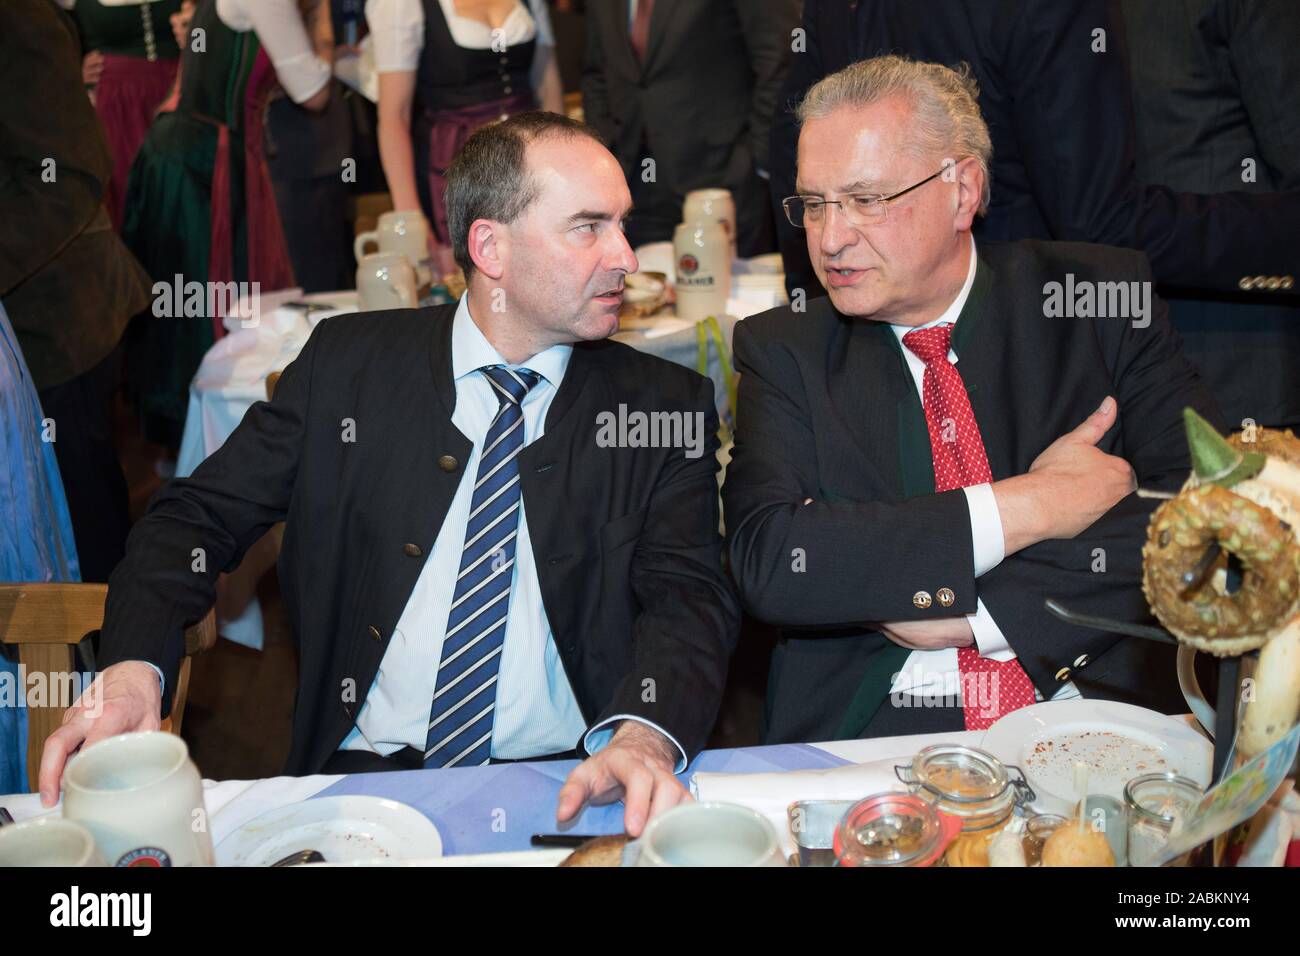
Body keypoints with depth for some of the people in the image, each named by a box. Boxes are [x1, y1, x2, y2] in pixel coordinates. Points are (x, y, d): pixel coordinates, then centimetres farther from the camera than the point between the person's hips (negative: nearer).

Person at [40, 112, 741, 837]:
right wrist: (133, 667, -12)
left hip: (575, 792, 2)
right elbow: (201, 516, 8)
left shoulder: (668, 405, 4)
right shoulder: (346, 363, 6)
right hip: (361, 774, -1)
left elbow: (690, 595, -5)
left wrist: (644, 738, -27)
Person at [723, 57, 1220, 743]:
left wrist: (972, 611, -12)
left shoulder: (1102, 298, 6)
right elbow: (767, 564, -11)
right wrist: (1025, 506, -12)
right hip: (865, 736, 0)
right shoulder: (783, 351, 6)